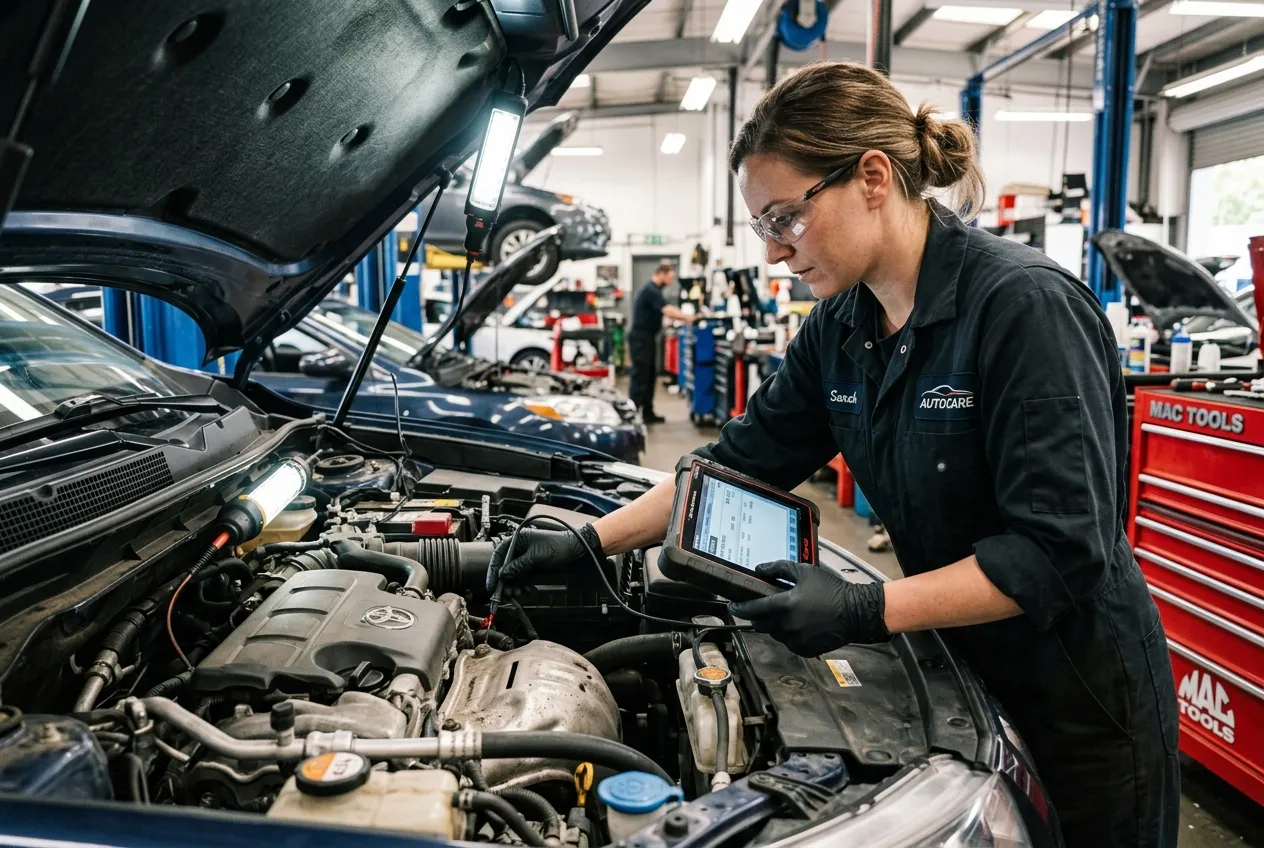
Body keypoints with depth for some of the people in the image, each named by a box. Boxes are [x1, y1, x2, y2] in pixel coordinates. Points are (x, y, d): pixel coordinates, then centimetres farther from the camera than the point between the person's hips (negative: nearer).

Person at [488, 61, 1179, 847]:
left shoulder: (1025, 304, -25)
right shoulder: (840, 328, -3)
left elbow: (1063, 549, -27)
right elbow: (739, 460, 2)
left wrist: (868, 611, -32)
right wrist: (590, 541, -4)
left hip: (1079, 705, -6)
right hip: (960, 679, 6)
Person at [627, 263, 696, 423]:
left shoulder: (654, 290, 16)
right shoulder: (650, 290, -17)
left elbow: (668, 309, 19)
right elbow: (668, 311, -26)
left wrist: (687, 316, 8)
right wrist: (689, 318, -21)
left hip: (647, 337, 10)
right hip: (640, 337, -10)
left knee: (649, 375, 10)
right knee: (640, 375, -9)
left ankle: (647, 413, 14)